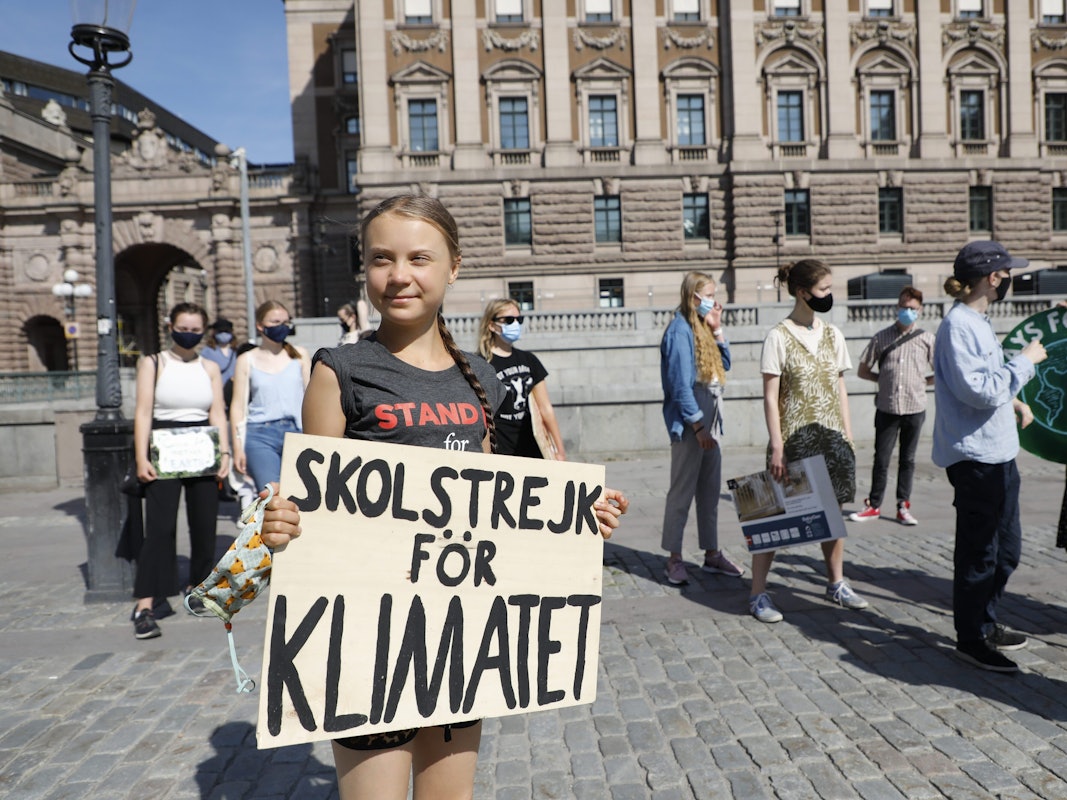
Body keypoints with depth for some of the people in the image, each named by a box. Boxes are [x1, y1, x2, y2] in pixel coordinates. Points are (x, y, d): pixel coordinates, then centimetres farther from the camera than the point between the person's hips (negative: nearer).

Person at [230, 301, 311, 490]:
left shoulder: (299, 355, 11)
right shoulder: (246, 360, 9)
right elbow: (238, 405, 8)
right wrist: (238, 446, 2)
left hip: (296, 432, 1)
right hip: (260, 435, -1)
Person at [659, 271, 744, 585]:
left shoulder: (701, 328, 15)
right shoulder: (680, 329, -12)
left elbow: (725, 364, 18)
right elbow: (680, 383, -17)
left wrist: (717, 329, 7)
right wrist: (698, 425, -17)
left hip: (709, 421, 9)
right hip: (689, 424, -9)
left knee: (710, 491, 13)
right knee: (682, 491, -2)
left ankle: (712, 554, 23)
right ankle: (674, 559, 7)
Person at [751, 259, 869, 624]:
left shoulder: (833, 335, 9)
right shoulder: (779, 337, -8)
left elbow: (840, 390, 13)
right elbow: (770, 396, -10)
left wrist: (848, 437, 9)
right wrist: (777, 446, -14)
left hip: (832, 438, 6)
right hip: (795, 439, -5)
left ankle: (836, 583, 30)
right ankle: (758, 593, 6)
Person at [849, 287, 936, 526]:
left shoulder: (927, 339, 3)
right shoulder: (882, 338, 2)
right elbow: (863, 371, 8)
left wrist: (920, 382, 0)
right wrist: (886, 379, 1)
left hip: (914, 408, 1)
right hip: (887, 408, 0)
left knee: (907, 460, 10)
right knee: (881, 459, 5)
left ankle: (903, 507, 19)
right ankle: (874, 506, 16)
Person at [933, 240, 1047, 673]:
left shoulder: (976, 321, 13)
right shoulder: (959, 325, -18)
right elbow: (982, 391, -25)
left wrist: (1014, 401, 11)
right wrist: (1025, 361, -14)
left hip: (998, 452, 11)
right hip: (975, 456, -10)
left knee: (1007, 548, 20)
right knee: (979, 553, 1)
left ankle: (985, 623, 36)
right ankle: (971, 639, 16)